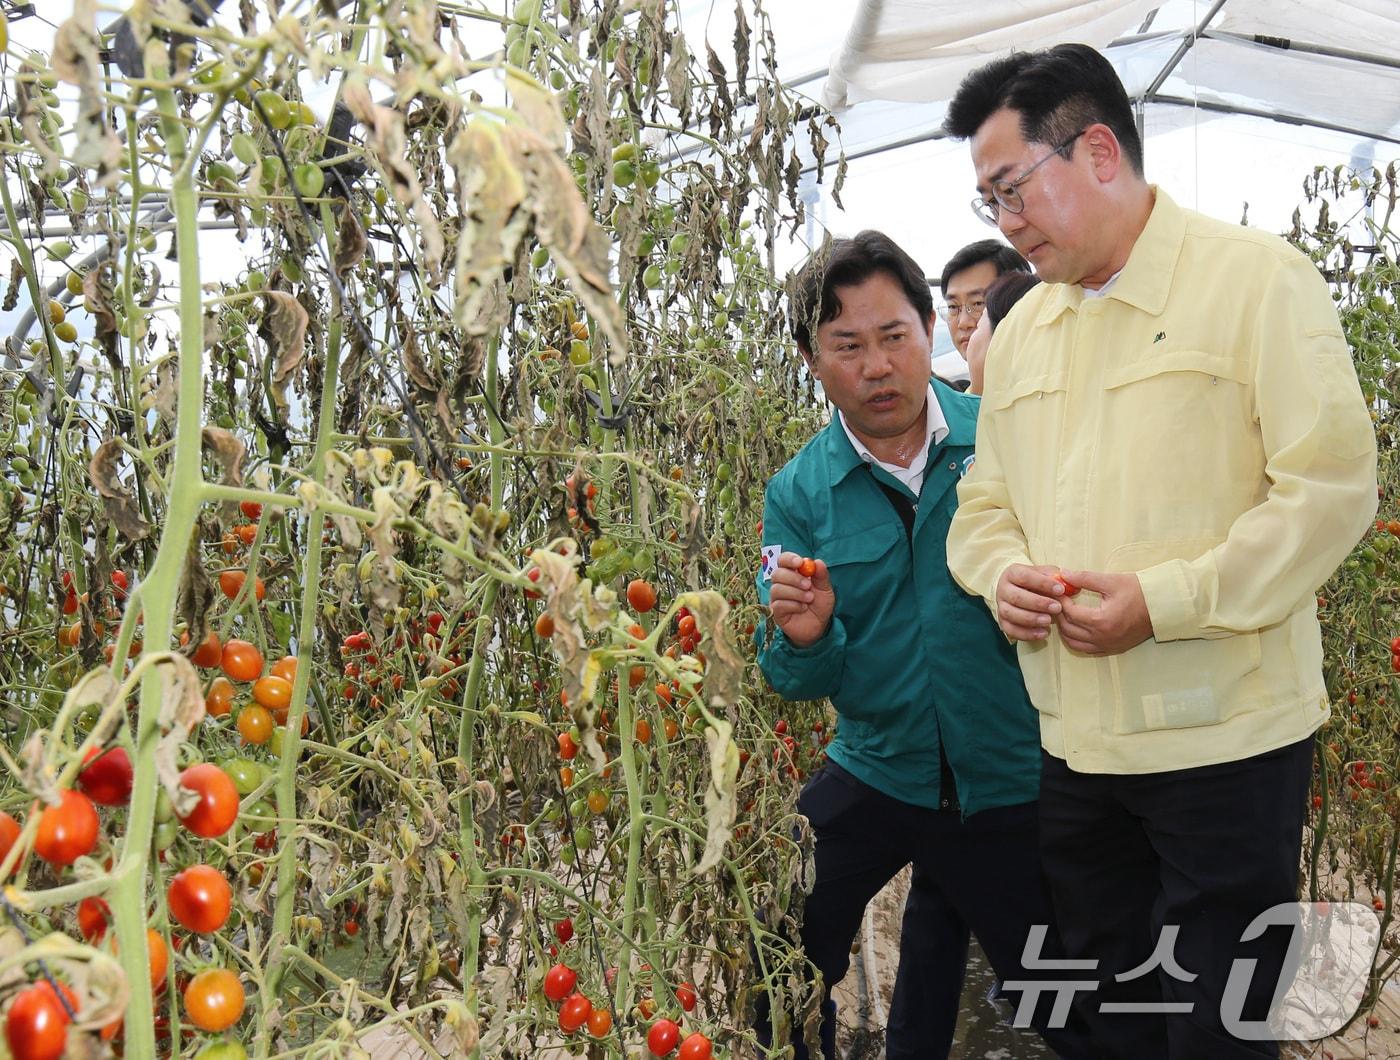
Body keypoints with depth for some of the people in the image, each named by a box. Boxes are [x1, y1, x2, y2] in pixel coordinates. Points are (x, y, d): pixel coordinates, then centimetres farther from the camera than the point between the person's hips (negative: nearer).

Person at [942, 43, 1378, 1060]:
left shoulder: (1256, 278, -8)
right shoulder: (1020, 328, 12)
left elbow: (1331, 487, -14)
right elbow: (984, 504, 15)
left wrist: (1165, 600, -22)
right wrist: (1002, 575, -7)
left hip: (1225, 741, -6)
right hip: (1073, 744, 6)